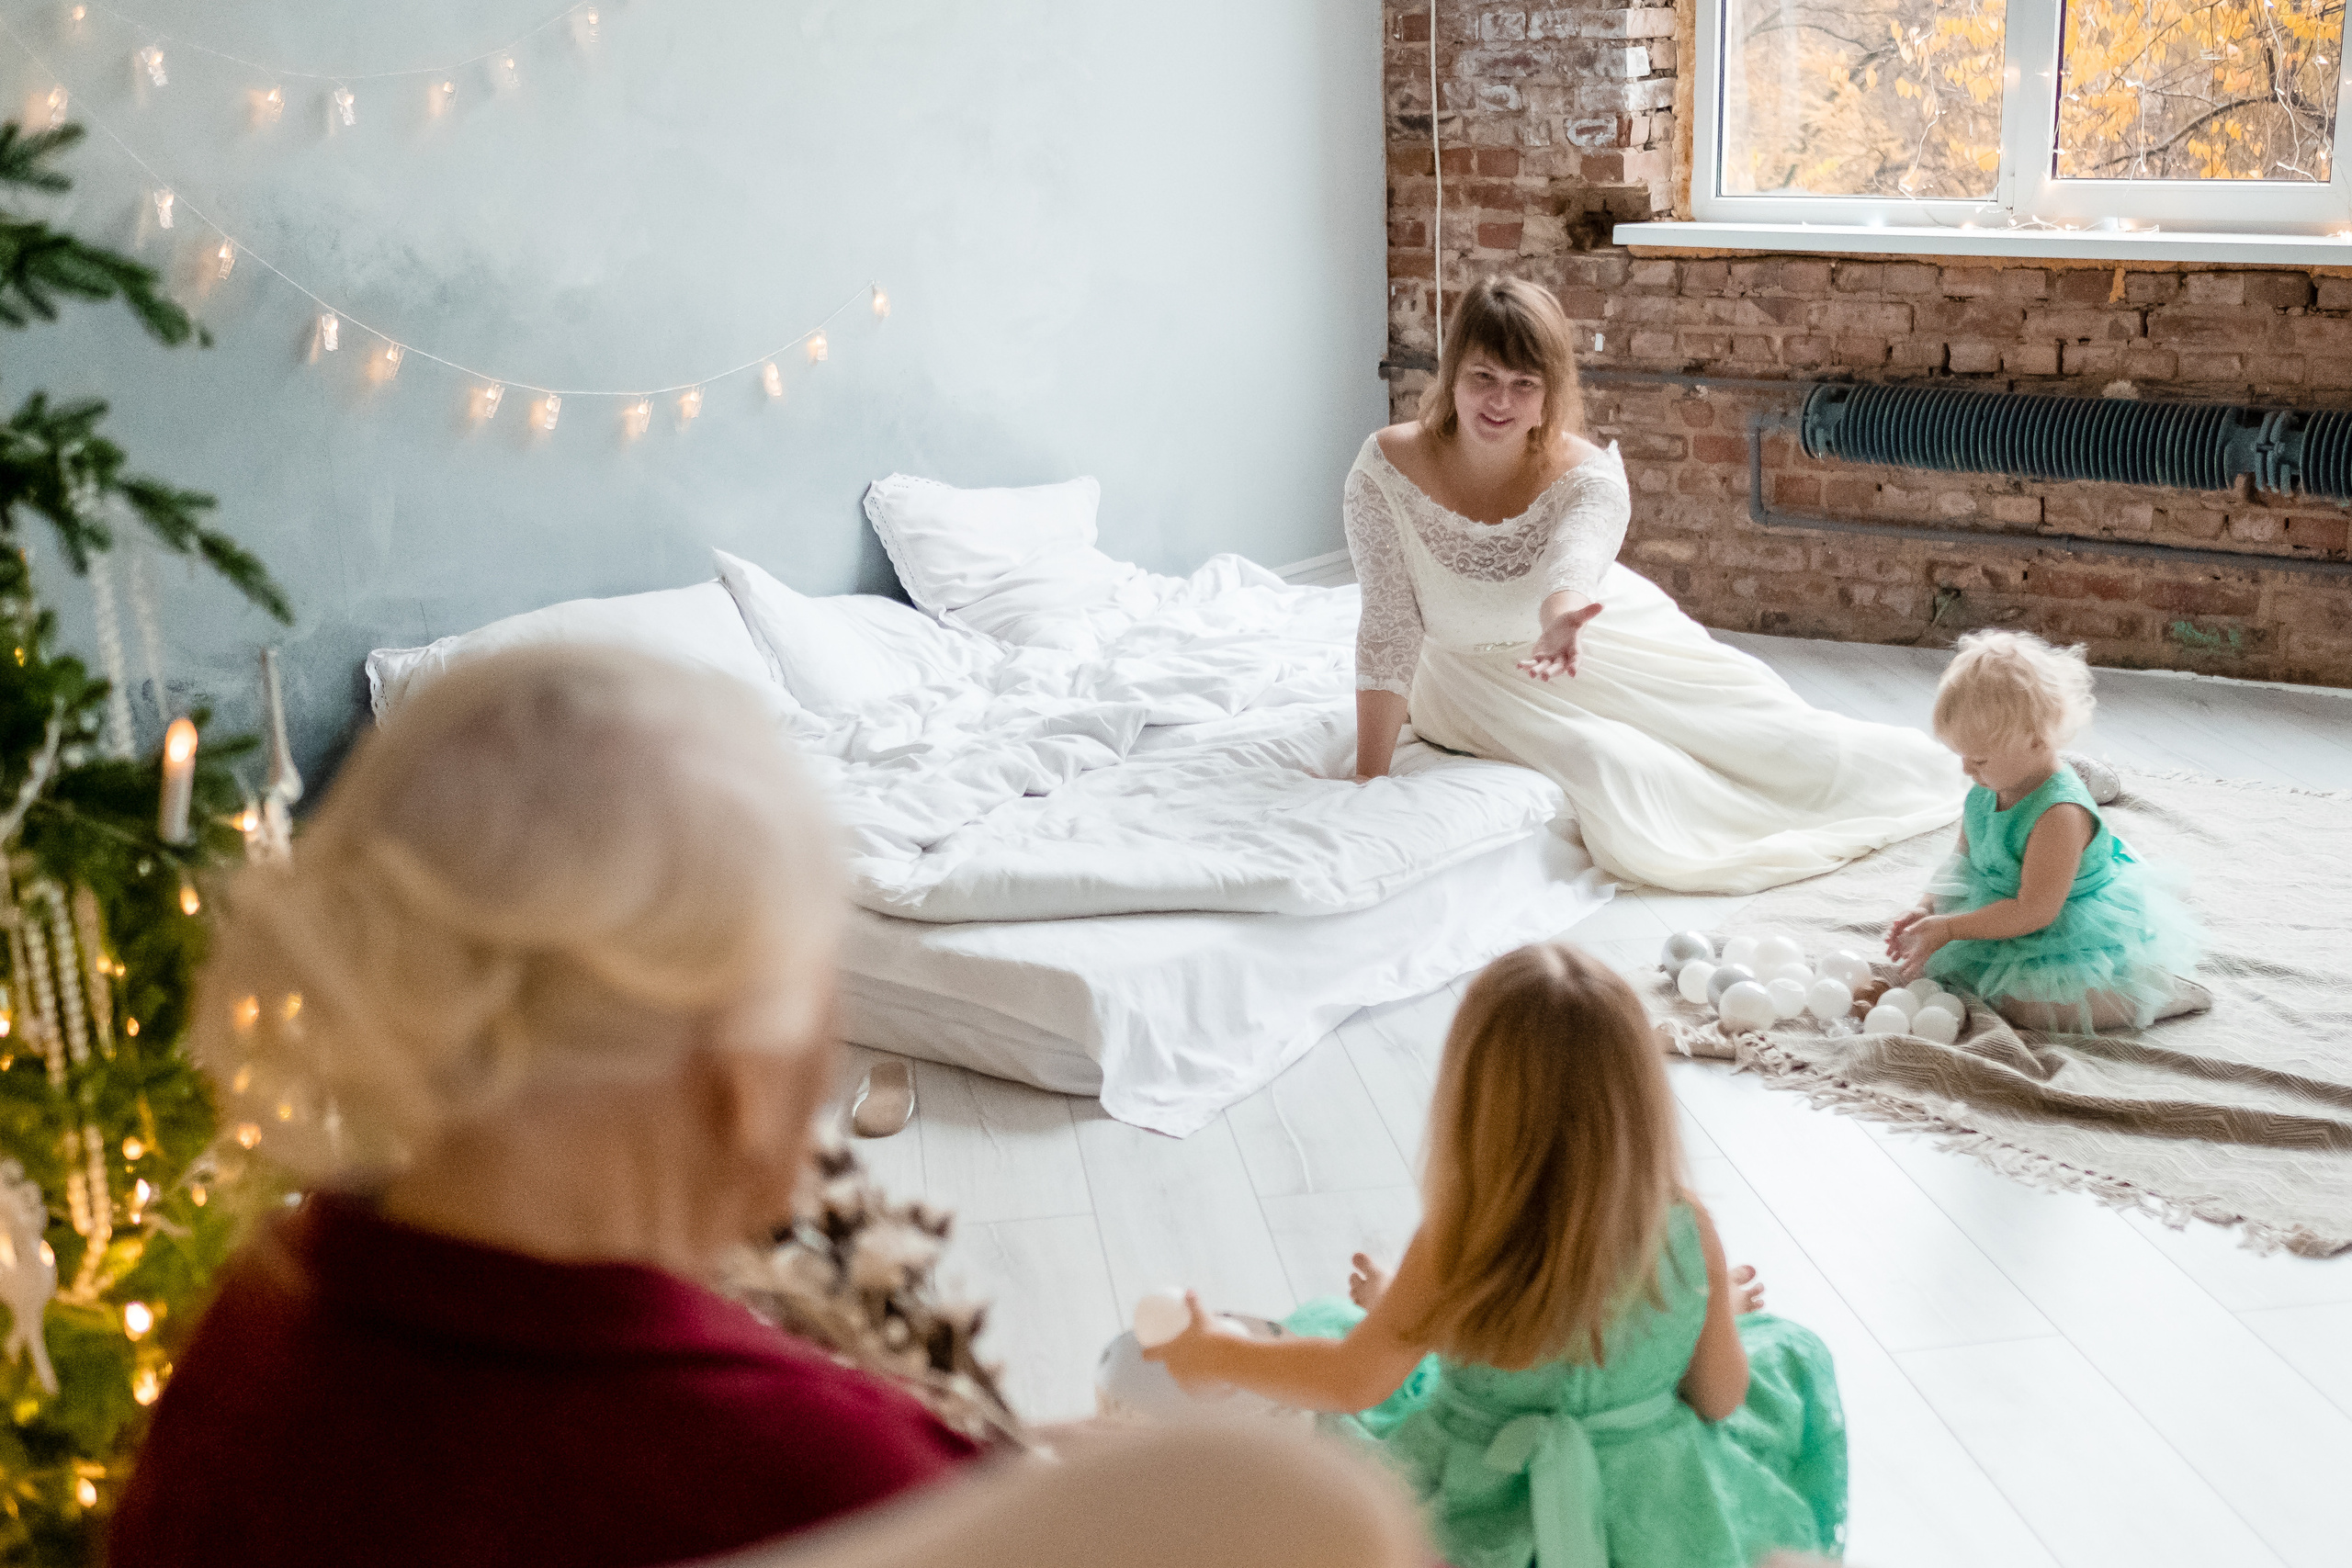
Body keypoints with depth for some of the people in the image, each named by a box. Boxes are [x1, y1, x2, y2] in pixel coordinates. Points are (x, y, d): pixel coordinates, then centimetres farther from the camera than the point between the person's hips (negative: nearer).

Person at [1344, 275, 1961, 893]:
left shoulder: (1588, 475, -22)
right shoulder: (1387, 467, -23)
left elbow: (1568, 570, -44)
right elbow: (1391, 629, -22)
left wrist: (1562, 622, -70)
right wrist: (1368, 779, -26)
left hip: (1604, 645, 2)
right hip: (1476, 676, -2)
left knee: (1770, 731, -5)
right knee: (1622, 780, -27)